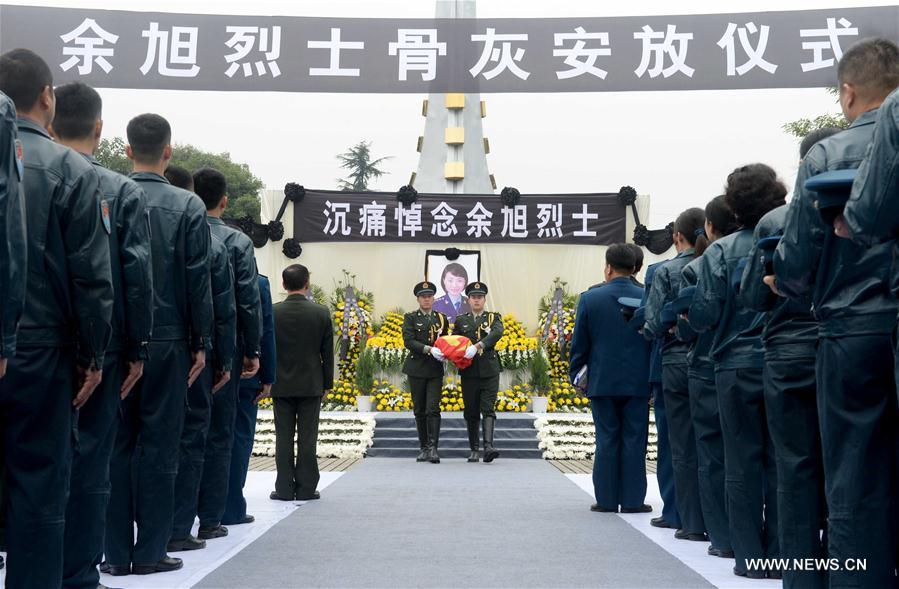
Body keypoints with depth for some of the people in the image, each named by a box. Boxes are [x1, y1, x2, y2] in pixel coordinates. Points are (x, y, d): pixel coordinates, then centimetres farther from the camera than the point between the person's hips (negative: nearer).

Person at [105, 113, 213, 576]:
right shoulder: (187, 206, -4)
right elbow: (198, 281, -5)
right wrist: (201, 342, 2)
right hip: (167, 340, -2)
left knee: (117, 443, 8)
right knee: (159, 444, 3)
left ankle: (117, 551, 12)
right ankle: (150, 551, 7)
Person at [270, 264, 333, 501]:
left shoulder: (272, 313, -6)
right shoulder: (321, 313, -6)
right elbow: (328, 352, -1)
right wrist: (327, 383, 8)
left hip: (281, 384, 1)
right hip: (311, 384, 0)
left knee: (284, 437, 6)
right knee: (307, 437, 5)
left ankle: (284, 488, 9)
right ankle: (306, 488, 8)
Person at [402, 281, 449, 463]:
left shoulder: (441, 318, 12)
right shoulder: (410, 318, 4)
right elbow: (408, 341, -9)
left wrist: (444, 354, -3)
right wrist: (430, 349, -20)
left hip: (435, 370, 1)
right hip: (417, 369, 0)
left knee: (433, 409, -11)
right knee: (419, 411, 6)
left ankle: (433, 448, -14)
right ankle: (424, 448, 16)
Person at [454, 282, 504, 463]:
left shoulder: (494, 318, 6)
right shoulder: (461, 320, 13)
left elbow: (497, 333, -15)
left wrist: (477, 346, -29)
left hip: (489, 371, -2)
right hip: (469, 372, 2)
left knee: (488, 409, -11)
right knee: (471, 412, 5)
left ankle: (488, 446, -21)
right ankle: (474, 450, 12)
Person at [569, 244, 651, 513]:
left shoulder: (589, 298, -5)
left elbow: (579, 343, 0)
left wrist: (576, 375, 12)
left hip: (602, 381, 0)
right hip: (638, 382, 0)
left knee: (607, 440, 7)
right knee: (634, 441, 5)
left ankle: (606, 499, 10)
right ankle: (632, 500, 8)